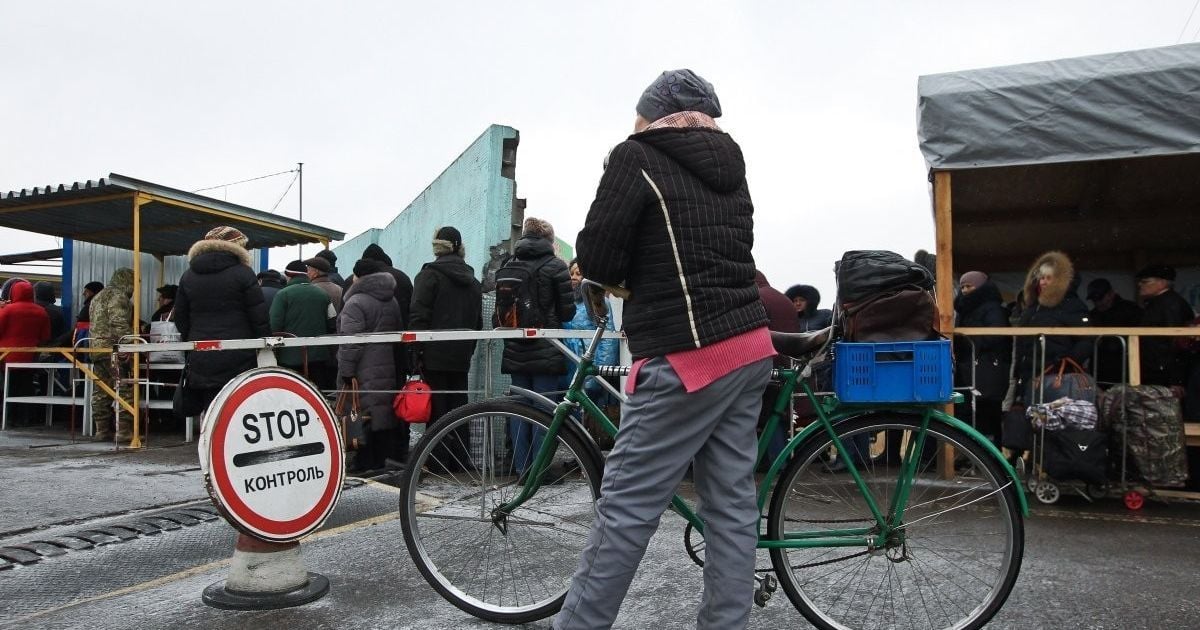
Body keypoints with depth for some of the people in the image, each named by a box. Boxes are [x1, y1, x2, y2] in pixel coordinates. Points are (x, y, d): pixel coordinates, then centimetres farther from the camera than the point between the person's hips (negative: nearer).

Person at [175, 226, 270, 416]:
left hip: (201, 360, 5)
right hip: (238, 359, -4)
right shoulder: (243, 273, -5)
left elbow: (180, 317, 15)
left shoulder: (188, 276, 11)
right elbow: (259, 318, -7)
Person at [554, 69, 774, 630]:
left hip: (688, 358, -8)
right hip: (748, 348, 8)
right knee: (732, 501, 10)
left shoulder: (637, 155, -4)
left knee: (626, 506, -3)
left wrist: (620, 276, 11)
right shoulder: (730, 169, 17)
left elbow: (596, 258, -9)